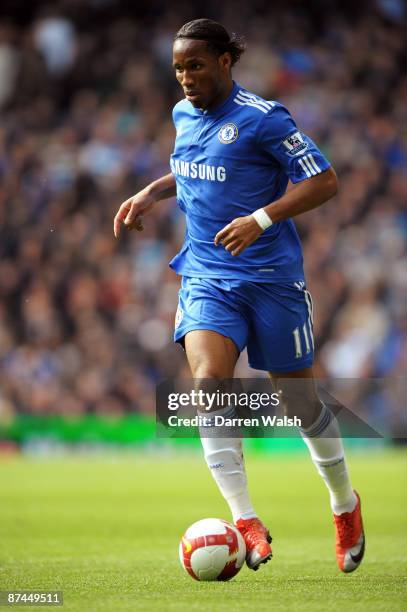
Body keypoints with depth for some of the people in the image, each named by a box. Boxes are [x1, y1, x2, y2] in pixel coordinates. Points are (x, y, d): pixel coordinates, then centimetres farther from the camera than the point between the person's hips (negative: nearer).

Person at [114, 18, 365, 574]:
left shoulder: (262, 117, -12)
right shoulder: (184, 114, 9)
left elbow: (324, 182, -13)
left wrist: (263, 219, -23)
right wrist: (152, 193, 14)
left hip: (271, 276, -5)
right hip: (206, 275, 5)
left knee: (300, 400, 7)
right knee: (208, 383, -20)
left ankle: (345, 506, 32)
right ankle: (246, 522, -18)